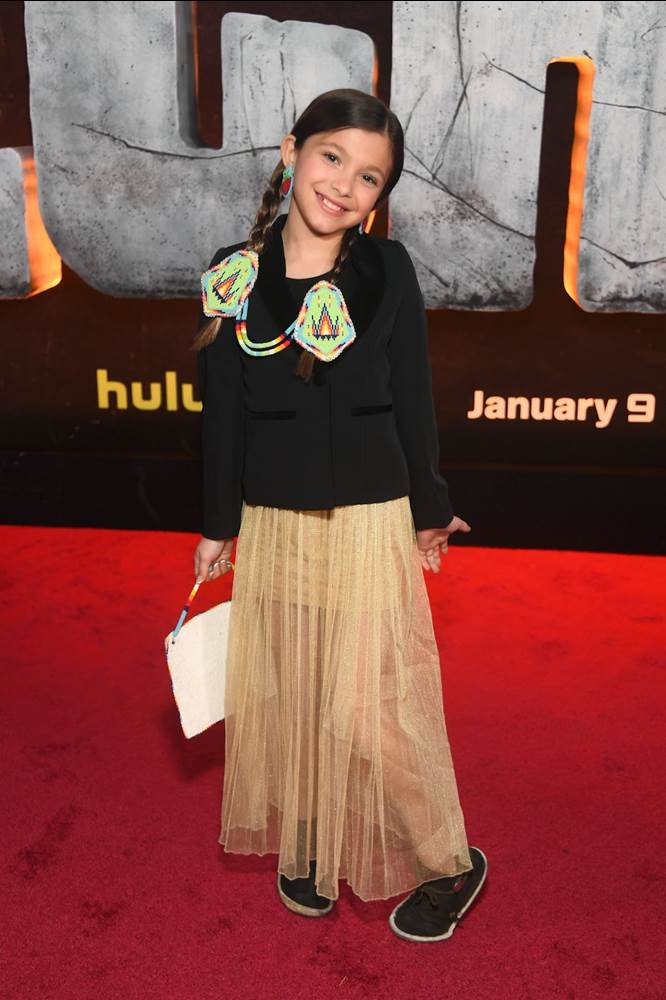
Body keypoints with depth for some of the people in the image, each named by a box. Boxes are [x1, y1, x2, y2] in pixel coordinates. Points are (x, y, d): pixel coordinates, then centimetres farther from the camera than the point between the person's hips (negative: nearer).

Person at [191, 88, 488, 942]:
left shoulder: (387, 271, -6)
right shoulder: (233, 277, -1)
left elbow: (412, 401, -1)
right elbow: (223, 414, 4)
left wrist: (429, 513, 5)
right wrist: (217, 527, 9)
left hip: (368, 522, -3)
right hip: (271, 526, 3)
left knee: (372, 706, 1)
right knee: (285, 694, 15)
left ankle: (448, 863, 25)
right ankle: (305, 844, 39)